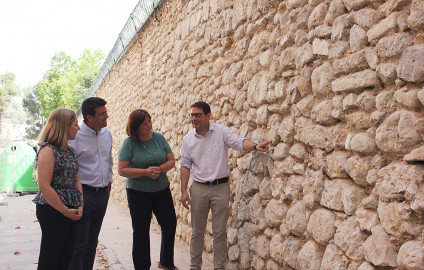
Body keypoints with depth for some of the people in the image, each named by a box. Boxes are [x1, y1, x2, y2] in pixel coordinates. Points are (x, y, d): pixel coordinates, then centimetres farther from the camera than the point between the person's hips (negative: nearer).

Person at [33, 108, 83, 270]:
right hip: (52, 211, -8)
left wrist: (80, 206, 2)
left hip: (71, 212, 8)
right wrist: (65, 211, -15)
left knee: (66, 256, 13)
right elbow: (44, 187, -20)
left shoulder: (70, 150, 12)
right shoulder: (48, 150, -14)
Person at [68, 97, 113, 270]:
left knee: (92, 241, 17)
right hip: (83, 194, -7)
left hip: (103, 193, 7)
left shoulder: (106, 133, 7)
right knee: (79, 243, -2)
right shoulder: (75, 136, -16)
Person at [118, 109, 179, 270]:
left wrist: (160, 169, -19)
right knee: (141, 231, 6)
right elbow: (122, 170, -14)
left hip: (162, 190, 4)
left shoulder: (159, 138, -1)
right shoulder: (129, 143, -11)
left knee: (170, 225, 13)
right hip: (138, 192, -4)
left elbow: (171, 161, 1)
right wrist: (145, 172, -23)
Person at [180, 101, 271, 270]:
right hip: (199, 188, 2)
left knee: (220, 232, 6)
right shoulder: (188, 139, 2)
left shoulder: (221, 131, -7)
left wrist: (255, 146, -42)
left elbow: (239, 142, -21)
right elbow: (185, 165, 5)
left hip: (220, 187, -2)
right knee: (197, 231, 12)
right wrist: (184, 191, -1)